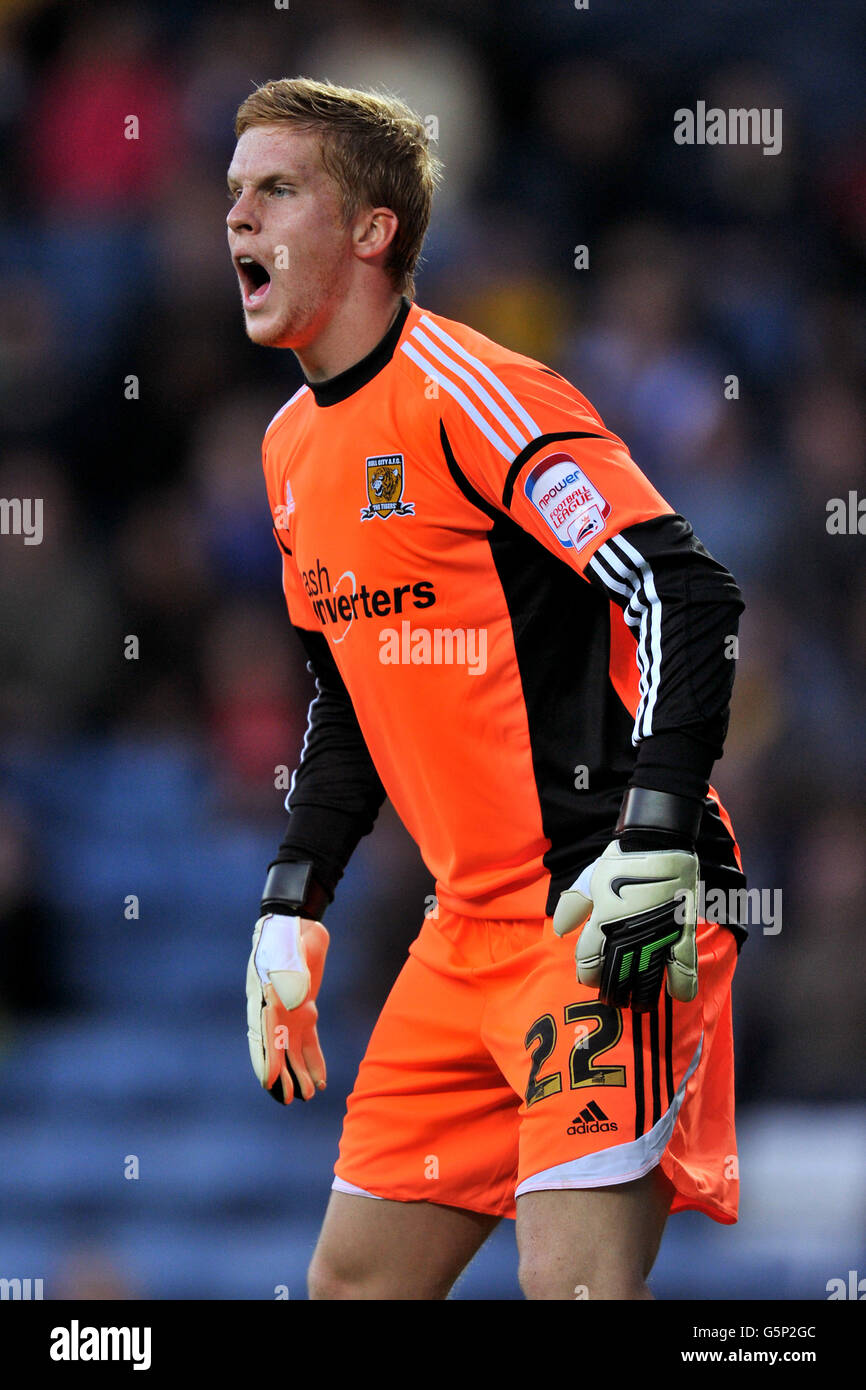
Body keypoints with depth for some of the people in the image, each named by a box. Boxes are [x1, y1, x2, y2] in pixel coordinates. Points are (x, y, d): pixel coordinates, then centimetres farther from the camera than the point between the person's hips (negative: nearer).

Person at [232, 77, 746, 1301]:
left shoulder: (467, 394, -13)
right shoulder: (296, 446, 14)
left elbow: (689, 598, -19)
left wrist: (655, 843, -26)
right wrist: (292, 909, 20)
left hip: (603, 917, -9)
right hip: (470, 930, 9)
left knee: (574, 1281, -18)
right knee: (355, 1276, 9)